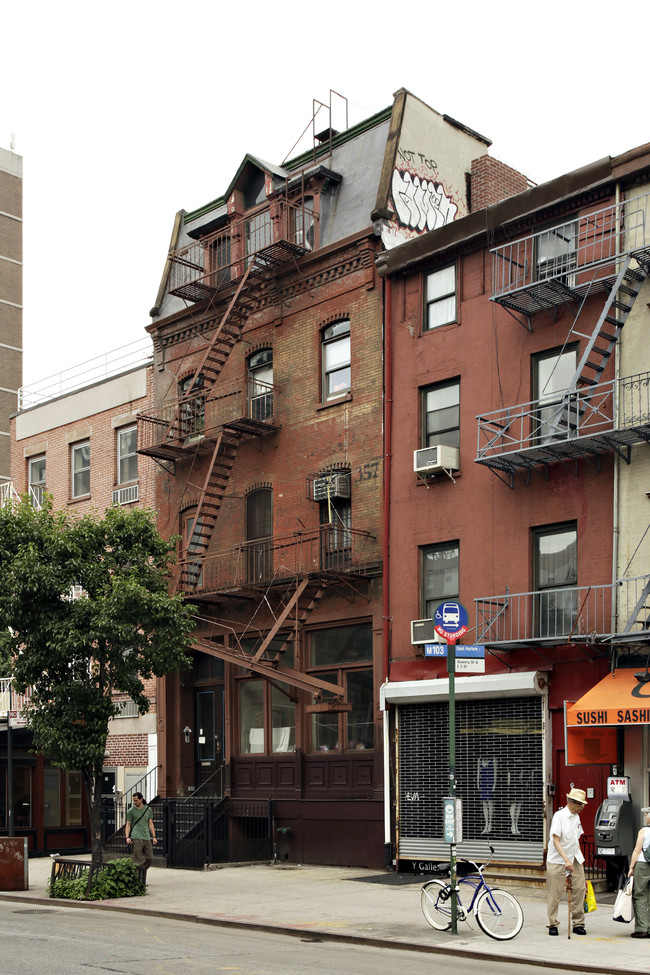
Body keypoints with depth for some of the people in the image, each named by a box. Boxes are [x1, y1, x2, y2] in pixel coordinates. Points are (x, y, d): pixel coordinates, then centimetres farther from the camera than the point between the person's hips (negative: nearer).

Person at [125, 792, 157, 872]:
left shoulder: (148, 809, 13)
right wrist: (127, 837, -6)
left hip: (147, 838, 4)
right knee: (138, 861, -10)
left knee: (150, 858, 2)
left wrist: (153, 837, 11)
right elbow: (128, 824, 6)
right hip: (136, 838, -4)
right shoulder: (131, 811, 4)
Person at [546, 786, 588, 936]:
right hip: (558, 860, -7)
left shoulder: (576, 817, 10)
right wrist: (566, 860, -25)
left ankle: (578, 924, 10)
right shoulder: (559, 816, -13)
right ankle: (552, 925, 9)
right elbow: (556, 841, -19)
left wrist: (579, 857, 16)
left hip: (575, 859, 7)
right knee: (555, 893, -2)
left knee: (579, 889, 1)